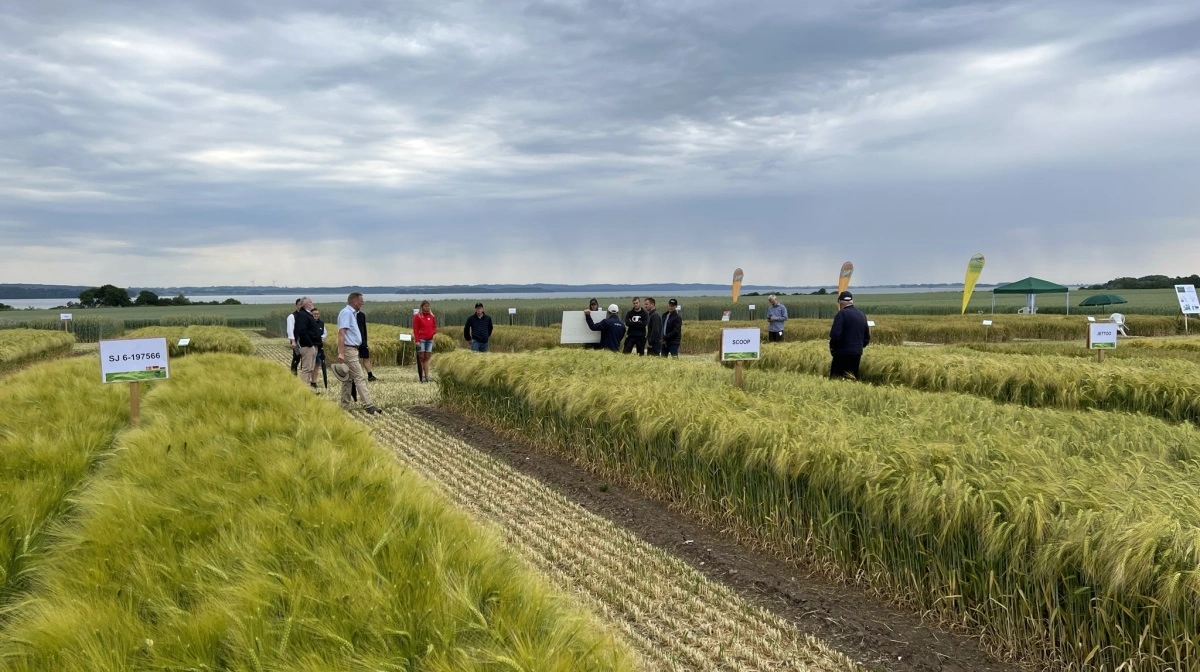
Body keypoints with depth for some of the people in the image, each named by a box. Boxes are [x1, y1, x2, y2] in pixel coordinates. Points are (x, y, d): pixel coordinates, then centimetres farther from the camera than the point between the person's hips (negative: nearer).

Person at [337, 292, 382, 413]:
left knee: (348, 378, 12)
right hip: (348, 350, -10)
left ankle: (345, 405, 16)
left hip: (352, 350, 10)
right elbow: (341, 333, -21)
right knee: (360, 377, -12)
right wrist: (341, 353, -27)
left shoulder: (351, 313, 17)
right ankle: (368, 405, -15)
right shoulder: (346, 313, -13)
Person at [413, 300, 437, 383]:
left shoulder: (431, 316, 12)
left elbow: (435, 326, 20)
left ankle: (426, 375, 2)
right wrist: (417, 340, -10)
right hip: (421, 340, -4)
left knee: (427, 358, 4)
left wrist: (434, 332, -2)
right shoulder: (417, 316, 0)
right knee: (421, 358, -2)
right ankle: (422, 376, -2)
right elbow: (415, 329, -3)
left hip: (430, 339, 4)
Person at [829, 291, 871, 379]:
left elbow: (835, 335, -19)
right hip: (858, 354, 7)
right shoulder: (862, 315, 11)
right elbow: (867, 337, 15)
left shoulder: (841, 314, -11)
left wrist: (832, 347, -3)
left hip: (843, 353, -7)